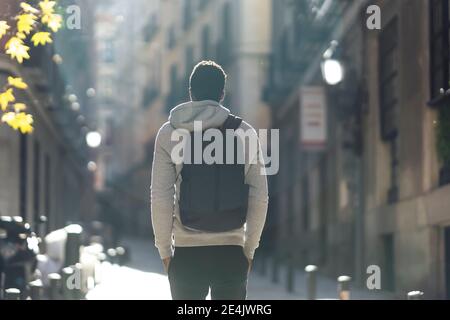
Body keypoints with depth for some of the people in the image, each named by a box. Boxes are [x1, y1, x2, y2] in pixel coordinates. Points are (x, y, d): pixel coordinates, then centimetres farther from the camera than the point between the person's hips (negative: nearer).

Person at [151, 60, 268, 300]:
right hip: (231, 253, 0)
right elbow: (259, 199, 0)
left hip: (186, 253, 0)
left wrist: (165, 250, 5)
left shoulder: (169, 133, -2)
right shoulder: (244, 133, 0)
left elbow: (161, 198, -4)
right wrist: (249, 249, 9)